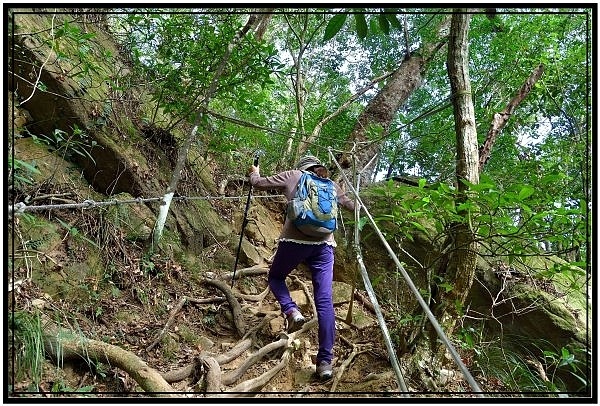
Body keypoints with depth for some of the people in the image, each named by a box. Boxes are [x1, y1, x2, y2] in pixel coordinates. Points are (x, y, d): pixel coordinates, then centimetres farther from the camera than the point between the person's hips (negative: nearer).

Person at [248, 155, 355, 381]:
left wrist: (254, 173, 41)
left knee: (275, 277, 25)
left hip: (294, 240, -2)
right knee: (325, 302, 0)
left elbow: (258, 183, 18)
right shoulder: (332, 186, 22)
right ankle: (325, 361, -1)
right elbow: (351, 205, 37)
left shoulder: (292, 176, 14)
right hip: (324, 244, 2)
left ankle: (291, 311, -2)